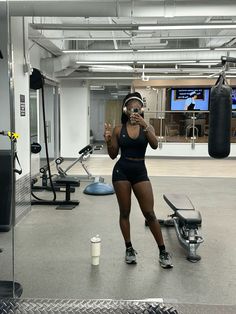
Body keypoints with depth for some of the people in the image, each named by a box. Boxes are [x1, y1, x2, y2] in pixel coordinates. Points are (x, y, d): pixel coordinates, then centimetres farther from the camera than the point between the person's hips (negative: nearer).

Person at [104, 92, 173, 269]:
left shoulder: (147, 128, 0)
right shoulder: (118, 129, -1)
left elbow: (155, 145, -20)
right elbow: (113, 155, 3)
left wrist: (144, 125, -32)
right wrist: (108, 140, -15)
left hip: (140, 172, 0)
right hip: (121, 171, 0)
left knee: (149, 214, 1)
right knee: (125, 212, 8)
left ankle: (163, 251, 13)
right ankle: (129, 249, 24)